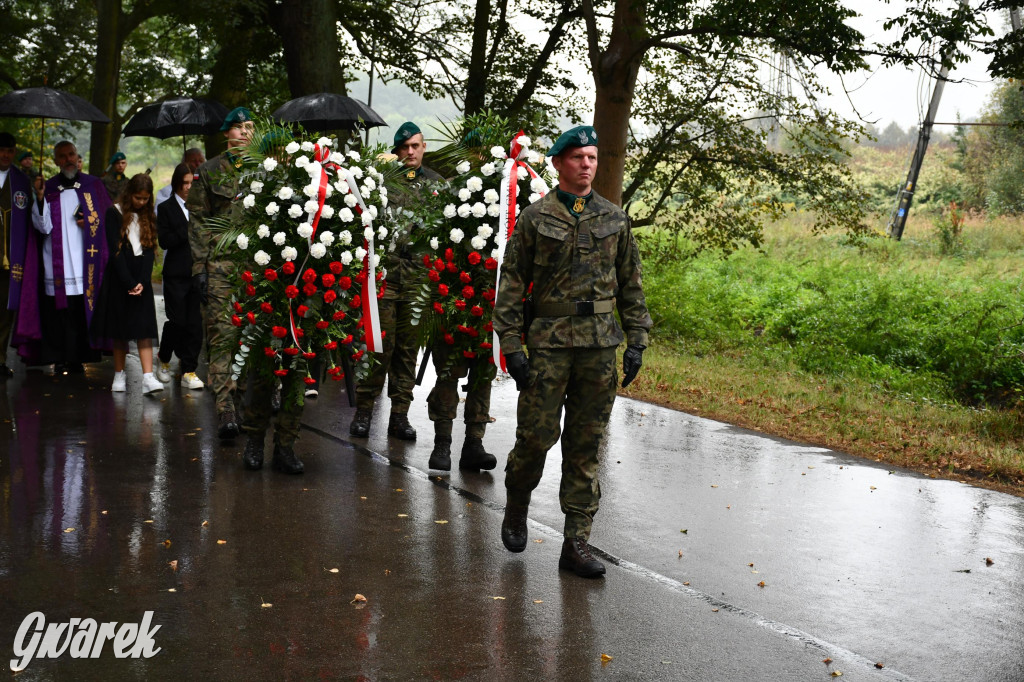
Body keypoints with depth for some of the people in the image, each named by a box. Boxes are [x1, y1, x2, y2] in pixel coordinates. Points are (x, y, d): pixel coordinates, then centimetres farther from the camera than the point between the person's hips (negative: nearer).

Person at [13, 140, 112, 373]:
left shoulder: (93, 185, 9)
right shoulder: (48, 188, 8)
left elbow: (107, 220, 11)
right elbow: (43, 227, -2)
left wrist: (90, 223, -7)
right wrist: (40, 198, -13)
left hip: (85, 264, 0)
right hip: (56, 265, 0)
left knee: (83, 311, -3)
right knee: (57, 313, -3)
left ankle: (78, 358, 6)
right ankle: (59, 360, 5)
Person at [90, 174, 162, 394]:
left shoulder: (148, 217, 9)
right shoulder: (115, 213, -3)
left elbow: (150, 249, 3)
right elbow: (115, 250, -8)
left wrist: (142, 282, -10)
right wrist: (129, 283, -14)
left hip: (141, 278, 2)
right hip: (119, 276, -2)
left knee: (144, 327, -7)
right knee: (120, 327, 4)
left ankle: (148, 377, -15)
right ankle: (119, 375, 15)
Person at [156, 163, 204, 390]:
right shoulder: (166, 208, 3)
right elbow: (164, 241, -8)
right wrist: (188, 231, -16)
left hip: (196, 273, 3)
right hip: (176, 275, -2)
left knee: (195, 322, -1)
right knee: (177, 321, -1)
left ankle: (189, 372, 4)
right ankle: (164, 361, 25)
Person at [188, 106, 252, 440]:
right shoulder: (209, 171, 8)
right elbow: (198, 222, 6)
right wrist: (199, 267, -2)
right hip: (220, 263, -1)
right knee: (221, 334, -8)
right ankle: (226, 411, -9)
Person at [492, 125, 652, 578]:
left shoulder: (614, 218, 10)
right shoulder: (535, 218, 1)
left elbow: (631, 285, 13)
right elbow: (511, 286, 0)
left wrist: (637, 342, 6)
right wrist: (511, 347, -6)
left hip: (600, 345, 3)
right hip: (549, 343, -2)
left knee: (585, 447, 5)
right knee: (536, 437, -1)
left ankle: (576, 544, 11)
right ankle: (515, 510, 28)